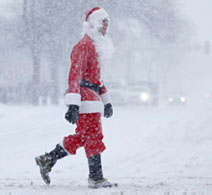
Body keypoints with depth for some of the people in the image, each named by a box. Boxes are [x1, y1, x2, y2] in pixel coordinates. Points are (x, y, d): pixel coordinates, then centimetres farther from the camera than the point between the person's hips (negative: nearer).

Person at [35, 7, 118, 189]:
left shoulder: (97, 46, 21)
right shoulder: (84, 46, -12)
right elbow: (75, 75, -19)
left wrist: (106, 100, 28)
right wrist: (73, 104, -26)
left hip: (93, 97, 10)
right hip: (85, 97, -10)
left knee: (81, 137, 10)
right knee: (93, 137, -7)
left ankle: (47, 160, 17)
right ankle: (96, 178, -2)